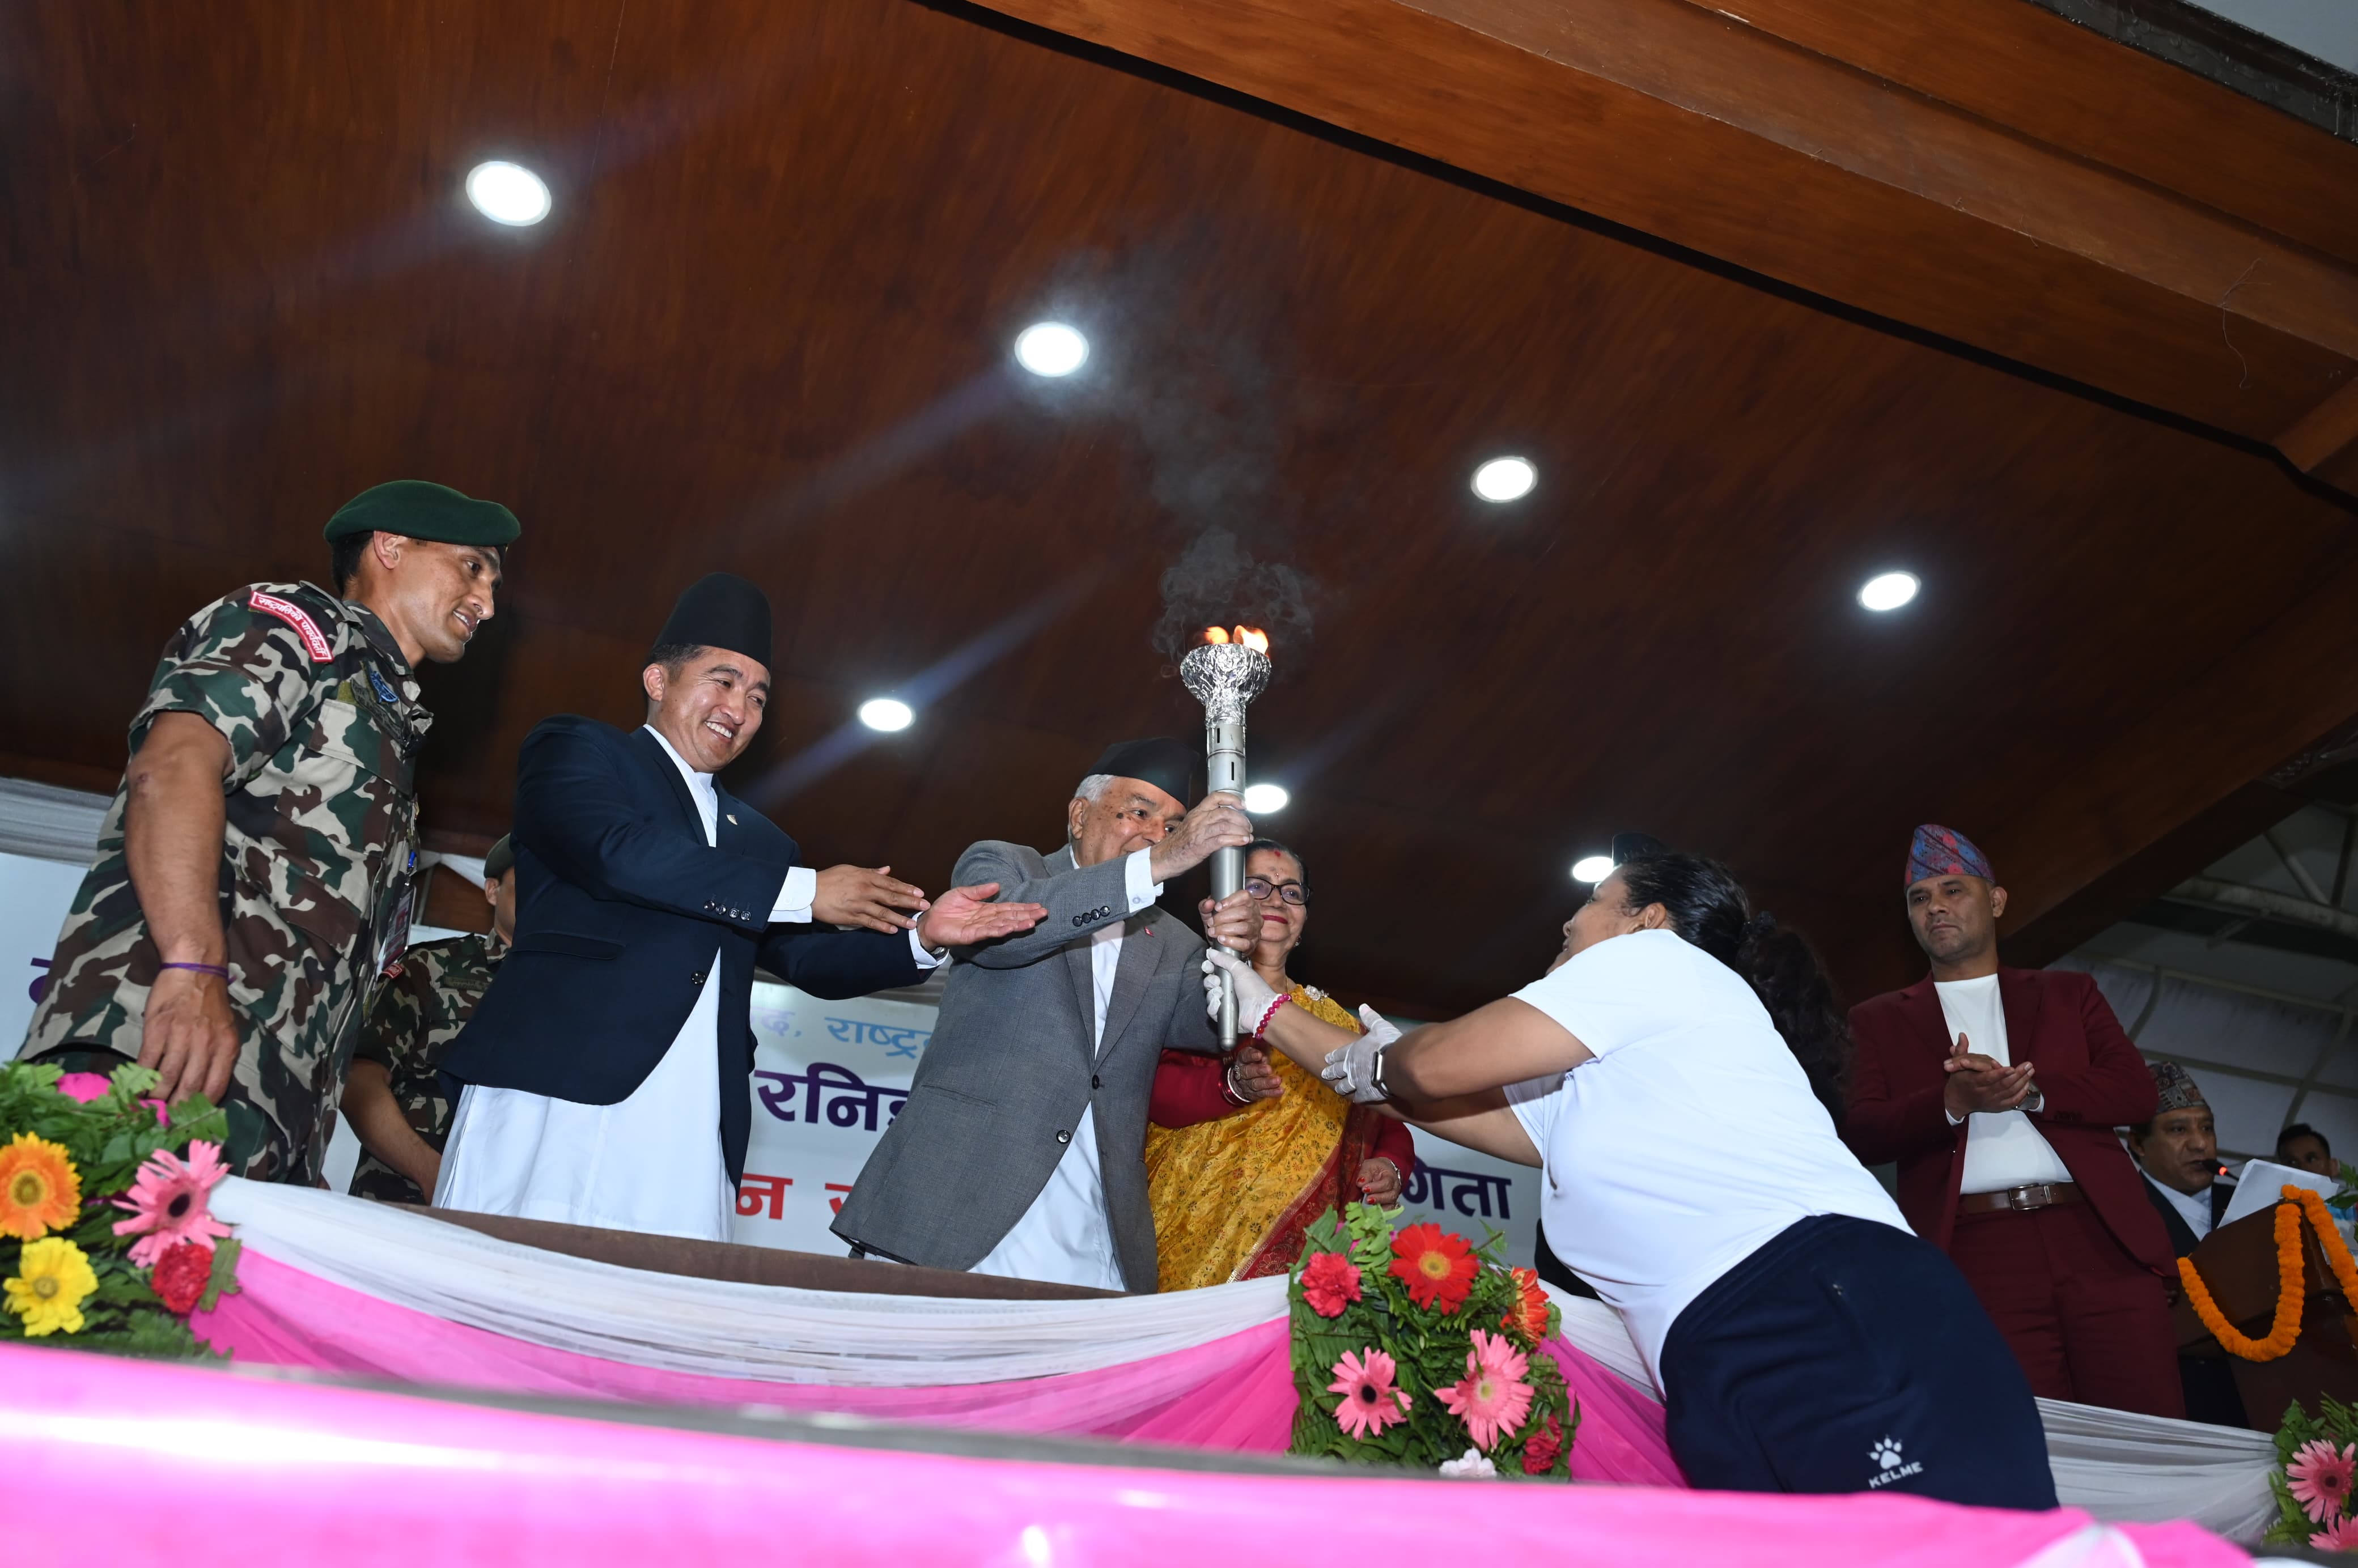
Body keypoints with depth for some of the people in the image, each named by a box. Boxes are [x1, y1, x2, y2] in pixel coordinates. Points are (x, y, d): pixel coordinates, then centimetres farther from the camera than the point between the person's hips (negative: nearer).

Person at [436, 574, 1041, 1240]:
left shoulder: (759, 838, 28)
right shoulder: (574, 751, 11)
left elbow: (810, 959, 21)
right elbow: (615, 852, -9)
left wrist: (921, 936, 1)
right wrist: (807, 892, -8)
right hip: (557, 1102, -4)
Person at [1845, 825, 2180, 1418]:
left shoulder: (2068, 993, 21)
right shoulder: (1878, 1021, 15)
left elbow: (2136, 1090, 7)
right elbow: (1861, 1134, 2)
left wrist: (2029, 1090, -10)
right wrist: (1953, 1101, -16)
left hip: (2100, 1238, 2)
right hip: (1977, 1257, -1)